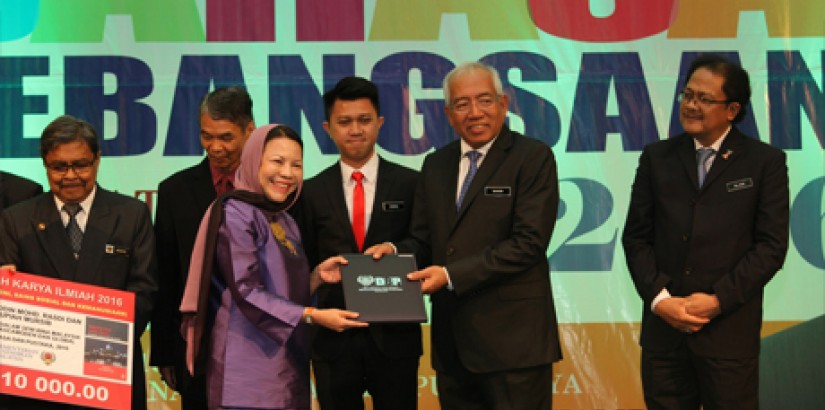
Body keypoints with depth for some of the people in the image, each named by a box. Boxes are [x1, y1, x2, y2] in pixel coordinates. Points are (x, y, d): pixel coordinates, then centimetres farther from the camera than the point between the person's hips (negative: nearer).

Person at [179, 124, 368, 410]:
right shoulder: (235, 213, -10)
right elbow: (246, 292, -17)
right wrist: (313, 316, -22)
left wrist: (317, 276, -1)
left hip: (286, 368, 8)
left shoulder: (286, 222, 15)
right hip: (248, 368, -8)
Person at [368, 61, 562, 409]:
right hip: (452, 341, 5)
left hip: (512, 340, -5)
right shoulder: (436, 164, 14)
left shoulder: (533, 157, -5)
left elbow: (528, 242, -14)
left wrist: (452, 274, -18)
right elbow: (424, 240, 16)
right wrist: (393, 250, -6)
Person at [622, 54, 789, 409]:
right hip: (663, 326, 2)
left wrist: (718, 300, -11)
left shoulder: (766, 161, 2)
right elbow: (635, 236, 7)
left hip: (730, 330, -2)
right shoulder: (657, 157, 9)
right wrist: (659, 297, -7)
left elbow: (771, 244, -3)